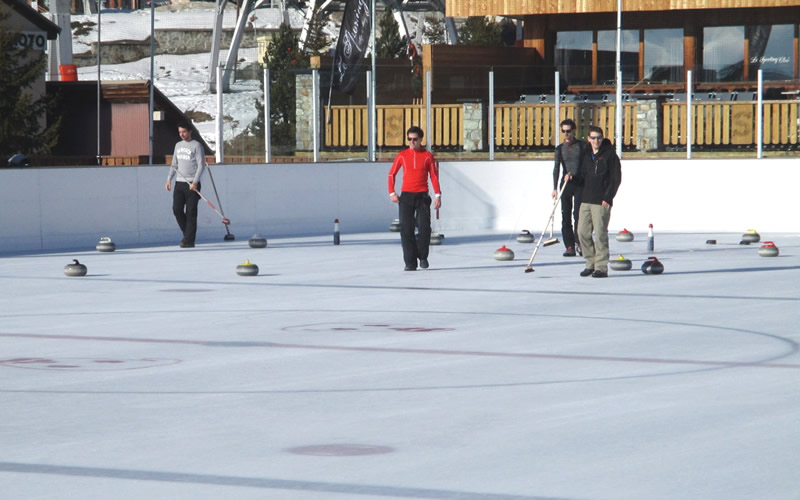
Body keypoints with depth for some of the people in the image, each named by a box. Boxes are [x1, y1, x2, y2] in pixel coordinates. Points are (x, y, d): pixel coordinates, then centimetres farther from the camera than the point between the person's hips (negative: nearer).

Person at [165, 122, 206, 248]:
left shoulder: (196, 146, -4)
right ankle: (187, 234, 14)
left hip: (192, 185, -6)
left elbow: (201, 165, -9)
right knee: (177, 209, -2)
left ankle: (189, 240, -6)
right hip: (179, 183, 6)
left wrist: (195, 182, -19)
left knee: (191, 213, -7)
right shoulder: (178, 145, 16)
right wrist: (169, 179, 8)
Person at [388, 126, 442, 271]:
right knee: (406, 229, -5)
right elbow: (392, 174, 11)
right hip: (406, 196, 1)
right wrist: (392, 192, 0)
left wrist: (438, 195, -3)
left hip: (422, 196, -1)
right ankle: (410, 262, 0)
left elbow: (434, 176, 5)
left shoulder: (427, 156, 4)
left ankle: (422, 256, 11)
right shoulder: (402, 155, 6)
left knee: (425, 227, -11)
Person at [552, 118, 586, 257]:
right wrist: (555, 188, -6)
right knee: (566, 216, -2)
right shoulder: (560, 149, 11)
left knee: (578, 213, -14)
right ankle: (569, 246, 0)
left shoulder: (583, 146, 4)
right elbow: (557, 168, 4)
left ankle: (579, 242, -1)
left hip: (580, 184, -3)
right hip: (565, 184, 3)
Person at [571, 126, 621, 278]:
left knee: (600, 233, -8)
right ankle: (591, 263, 15)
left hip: (601, 202, -6)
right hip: (586, 200, 6)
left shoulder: (609, 155, -4)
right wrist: (572, 178, 1)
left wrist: (608, 197, -13)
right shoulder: (586, 155, 14)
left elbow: (616, 179, -7)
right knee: (583, 232, 4)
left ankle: (601, 267, -3)